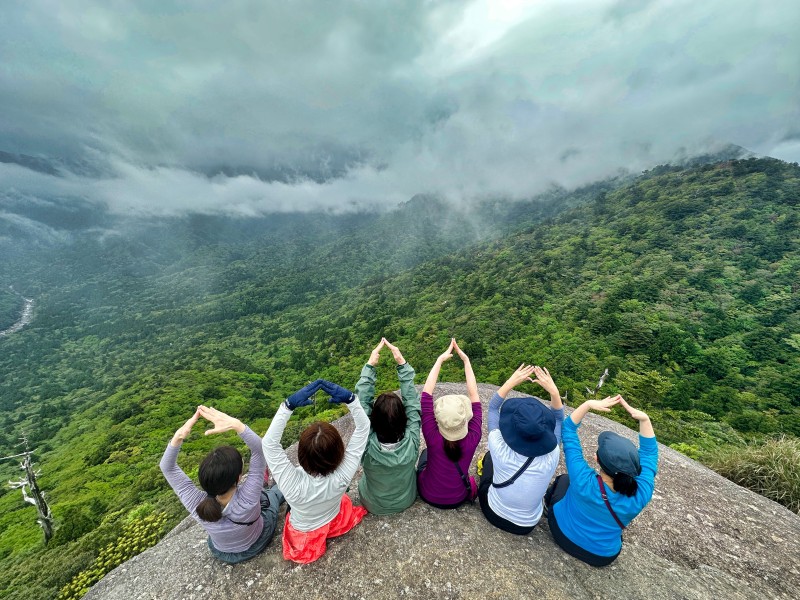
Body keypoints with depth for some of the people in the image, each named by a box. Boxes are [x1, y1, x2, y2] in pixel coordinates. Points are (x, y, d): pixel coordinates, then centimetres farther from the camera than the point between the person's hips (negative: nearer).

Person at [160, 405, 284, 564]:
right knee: (275, 492, 24)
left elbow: (167, 468, -29)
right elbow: (259, 449, -48)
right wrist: (236, 424, -60)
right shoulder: (246, 501, -45)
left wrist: (178, 436, -47)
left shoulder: (196, 505, -38)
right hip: (255, 545, -2)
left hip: (221, 551, 2)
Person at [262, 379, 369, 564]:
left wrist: (289, 405, -48)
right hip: (333, 523, 1)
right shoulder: (342, 476, -39)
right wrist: (349, 398, -48)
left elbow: (269, 442, -40)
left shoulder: (294, 484, -43)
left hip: (303, 534, 0)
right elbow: (363, 427, -37)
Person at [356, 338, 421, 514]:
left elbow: (362, 402, -31)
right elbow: (412, 401, -31)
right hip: (406, 501, 1)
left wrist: (370, 365, -32)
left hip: (373, 506, 0)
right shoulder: (411, 442, -37)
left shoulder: (367, 444, -39)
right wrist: (402, 363, -33)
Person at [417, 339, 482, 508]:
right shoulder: (472, 439, -33)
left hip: (429, 496, -1)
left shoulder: (433, 438, -36)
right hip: (459, 499, 1)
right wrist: (466, 360, -22)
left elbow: (426, 394, -32)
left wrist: (440, 360, -29)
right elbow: (474, 395, -25)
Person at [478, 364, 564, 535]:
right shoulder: (551, 456, -29)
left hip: (493, 513, -1)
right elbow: (559, 419, -13)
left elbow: (493, 408, -18)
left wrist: (510, 383, -23)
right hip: (526, 525, 2)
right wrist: (554, 391, -22)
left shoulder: (500, 448, -33)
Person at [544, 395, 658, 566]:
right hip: (601, 556, 2)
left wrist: (589, 404, -30)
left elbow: (568, 430, -29)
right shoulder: (640, 495, -33)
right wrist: (644, 419, -24)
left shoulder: (583, 481, -38)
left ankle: (549, 500, 46)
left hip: (562, 532, -1)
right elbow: (649, 452, -17)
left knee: (564, 479, 23)